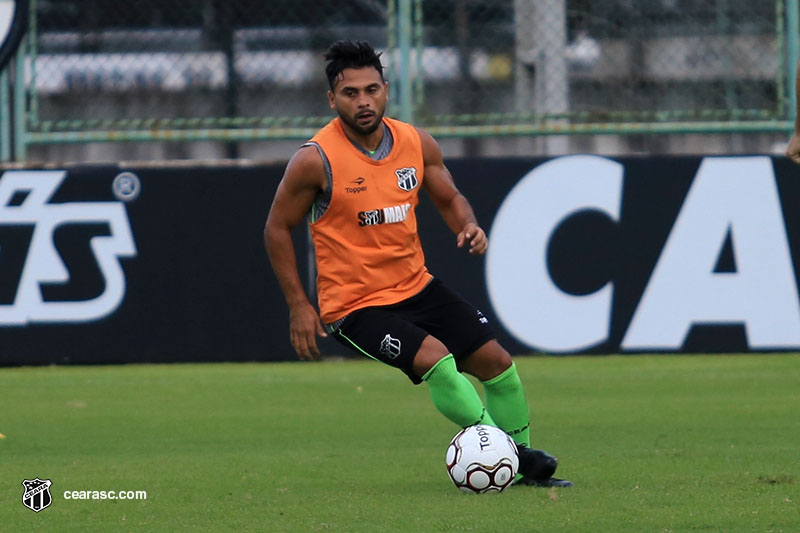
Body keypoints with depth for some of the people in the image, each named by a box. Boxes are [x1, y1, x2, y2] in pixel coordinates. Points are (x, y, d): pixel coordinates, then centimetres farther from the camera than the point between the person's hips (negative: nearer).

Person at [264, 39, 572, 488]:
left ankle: (522, 460, 22)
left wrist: (468, 225, -9)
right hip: (353, 304, -6)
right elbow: (278, 228, -5)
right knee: (435, 358, -28)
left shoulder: (417, 144, -1)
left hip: (416, 286, 6)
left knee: (495, 359, 4)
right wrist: (299, 306, -8)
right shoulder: (316, 160, -16)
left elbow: (449, 198, 15)